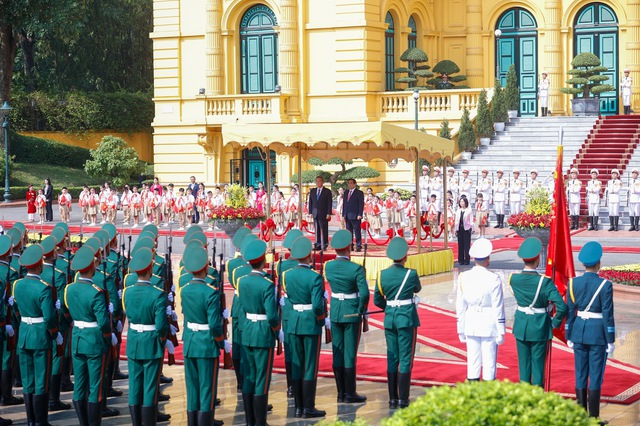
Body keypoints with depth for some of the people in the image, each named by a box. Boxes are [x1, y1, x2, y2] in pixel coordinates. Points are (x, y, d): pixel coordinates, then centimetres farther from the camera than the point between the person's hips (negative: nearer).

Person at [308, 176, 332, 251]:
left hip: (323, 214, -4)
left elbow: (329, 203, -4)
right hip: (315, 213, 4)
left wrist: (328, 214, -10)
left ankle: (324, 245, -2)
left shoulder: (327, 191, 0)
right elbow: (310, 202, 14)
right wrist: (310, 212, 6)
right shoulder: (312, 191, 13)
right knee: (317, 230, 5)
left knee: (324, 230, -5)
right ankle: (318, 245, 8)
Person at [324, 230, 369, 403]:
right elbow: (364, 293, -21)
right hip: (351, 313, -5)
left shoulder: (328, 267, -2)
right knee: (350, 354, 1)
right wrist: (361, 310, -6)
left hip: (335, 313, 5)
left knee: (337, 353, 10)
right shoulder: (356, 269, -16)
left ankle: (341, 393, 16)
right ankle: (350, 394, 6)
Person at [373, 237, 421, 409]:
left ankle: (393, 399, 13)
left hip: (390, 319, 4)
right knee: (406, 359, 1)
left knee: (392, 359, 10)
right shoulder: (411, 274, -11)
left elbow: (377, 300, 6)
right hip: (407, 319, -4)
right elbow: (417, 289, 10)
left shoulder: (382, 274, -1)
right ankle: (403, 399, 1)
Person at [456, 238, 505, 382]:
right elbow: (498, 308, -9)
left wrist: (461, 330, 13)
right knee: (489, 364, 2)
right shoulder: (493, 279, -11)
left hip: (470, 325, 4)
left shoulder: (464, 277, -1)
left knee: (472, 364, 9)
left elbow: (460, 306, 4)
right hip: (489, 326, -4)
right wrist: (500, 332, -2)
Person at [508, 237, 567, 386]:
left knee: (523, 364, 13)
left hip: (521, 327, 3)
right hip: (539, 328, -3)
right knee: (538, 365, 7)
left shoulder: (514, 279, -7)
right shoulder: (544, 282, -19)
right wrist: (555, 323, -5)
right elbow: (562, 307, -21)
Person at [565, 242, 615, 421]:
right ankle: (594, 418, 4)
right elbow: (608, 315, -12)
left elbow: (570, 312, 2)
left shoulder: (573, 283, -2)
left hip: (579, 332, 4)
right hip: (598, 334, -4)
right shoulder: (605, 285, -13)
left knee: (581, 375, 10)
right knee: (595, 377, 2)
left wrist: (569, 337, 10)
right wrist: (611, 340, -5)